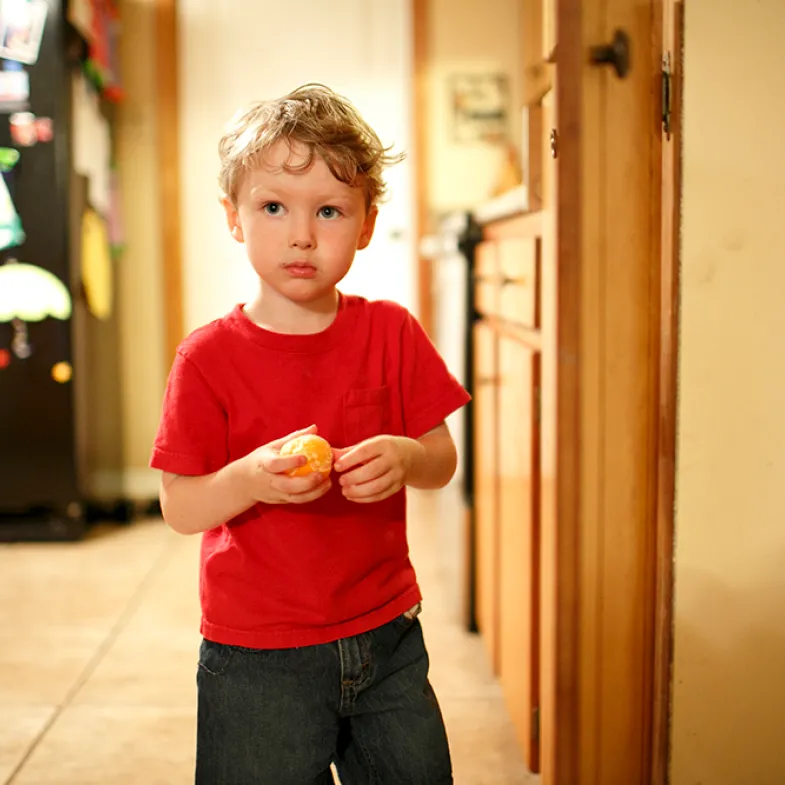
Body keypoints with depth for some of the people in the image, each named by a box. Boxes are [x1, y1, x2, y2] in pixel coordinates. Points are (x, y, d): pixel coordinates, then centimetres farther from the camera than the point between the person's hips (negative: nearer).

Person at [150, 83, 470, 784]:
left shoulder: (392, 333, -2)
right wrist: (249, 479, -27)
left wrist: (404, 458, -20)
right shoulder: (209, 357, -9)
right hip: (257, 659, -2)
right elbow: (180, 509, -8)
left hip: (386, 637, 3)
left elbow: (443, 460, 2)